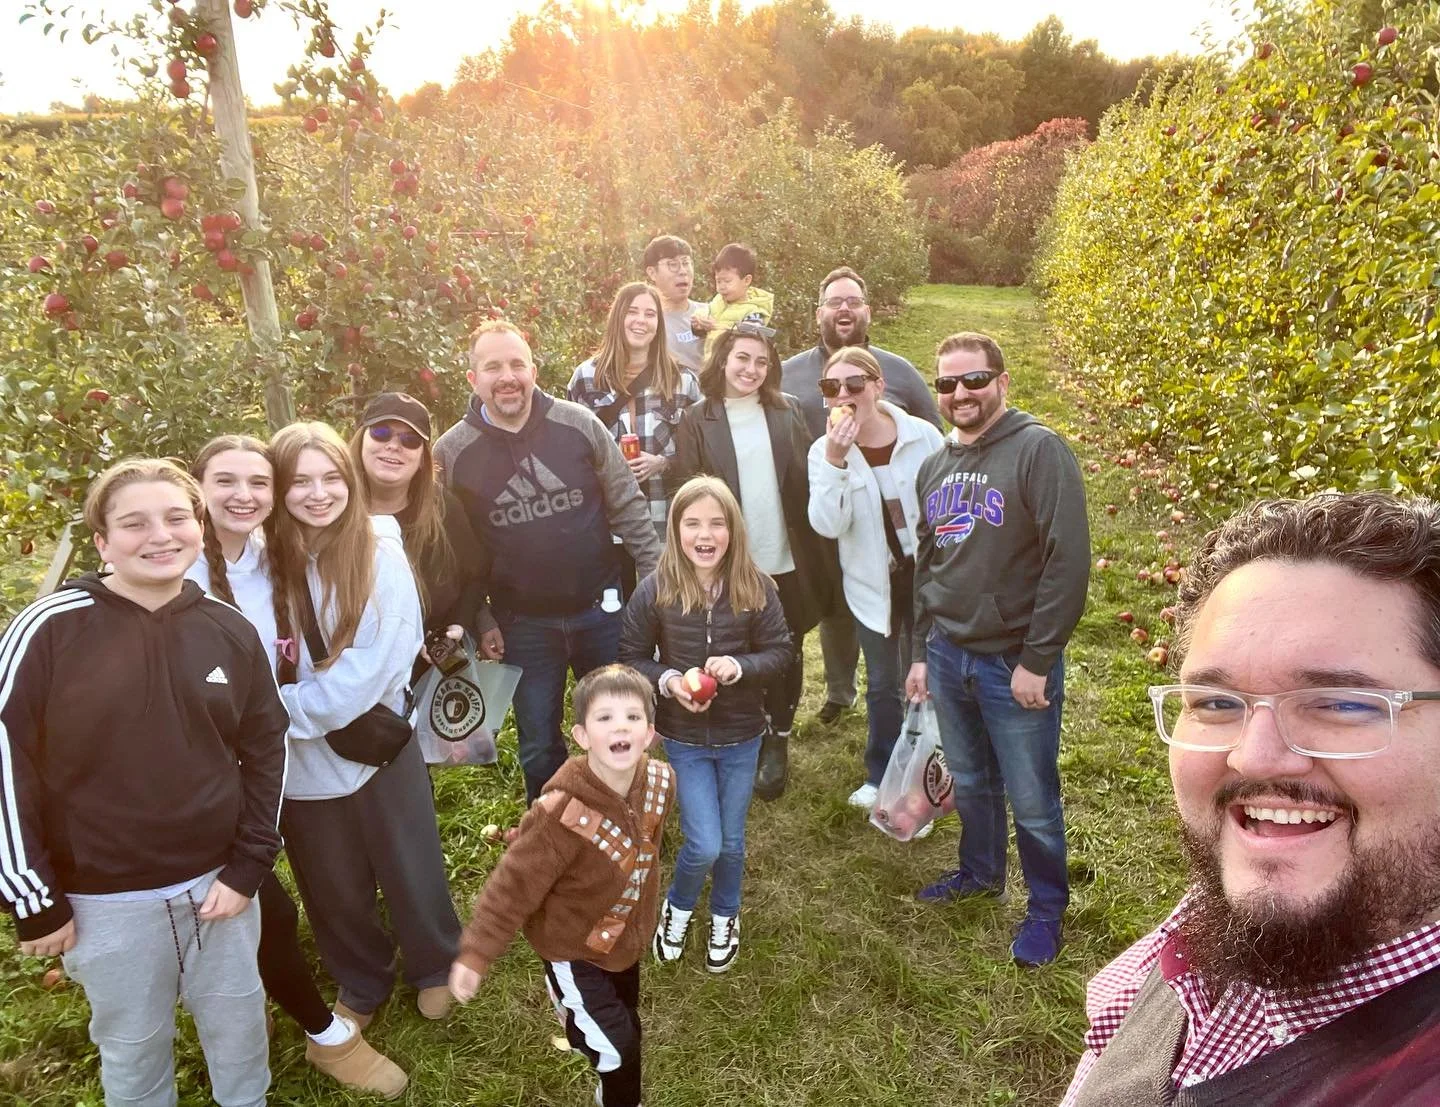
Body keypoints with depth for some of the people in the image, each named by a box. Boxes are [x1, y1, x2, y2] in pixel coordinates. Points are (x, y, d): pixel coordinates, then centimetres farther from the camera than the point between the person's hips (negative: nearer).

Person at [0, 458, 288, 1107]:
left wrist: (248, 866, -2)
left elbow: (265, 750, 3)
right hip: (105, 900, -2)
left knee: (238, 1027, 19)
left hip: (218, 882, 3)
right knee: (133, 1047, 18)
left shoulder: (231, 631, -3)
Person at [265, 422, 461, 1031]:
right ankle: (361, 983, 46)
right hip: (299, 755, 3)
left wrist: (293, 708, -18)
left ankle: (436, 967, 43)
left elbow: (380, 660, -20)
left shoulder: (381, 554, -15)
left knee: (409, 867, 16)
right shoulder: (269, 559, -7)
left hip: (377, 741, -2)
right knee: (332, 884, 20)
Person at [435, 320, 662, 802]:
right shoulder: (451, 452, -8)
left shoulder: (580, 424, -9)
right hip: (523, 625, 0)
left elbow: (628, 508, -2)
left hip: (600, 608, 1)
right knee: (539, 749, 15)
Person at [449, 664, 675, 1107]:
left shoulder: (660, 781, -18)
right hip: (571, 943, -6)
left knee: (626, 1017, 26)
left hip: (625, 934, 6)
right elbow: (514, 884, -27)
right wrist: (475, 955, -24)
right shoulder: (563, 814, -38)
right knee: (617, 1046, -3)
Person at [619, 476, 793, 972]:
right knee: (704, 845, -1)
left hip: (741, 735, 1)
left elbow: (781, 652, -6)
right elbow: (631, 658, -5)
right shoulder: (655, 591, -16)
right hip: (684, 737, -1)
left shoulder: (756, 588, -14)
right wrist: (666, 681, -23)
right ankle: (677, 906, 33)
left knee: (731, 842, 16)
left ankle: (725, 917, 45)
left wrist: (741, 666, -25)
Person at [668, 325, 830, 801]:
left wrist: (812, 550, -3)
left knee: (786, 654, 14)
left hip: (787, 563, 2)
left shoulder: (786, 414, 5)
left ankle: (778, 740, 32)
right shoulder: (697, 421, -3)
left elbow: (808, 480, 4)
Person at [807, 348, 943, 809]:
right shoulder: (825, 450, -10)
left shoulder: (923, 436, -12)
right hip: (873, 583, 1)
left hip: (927, 576, -1)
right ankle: (881, 776, 34)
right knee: (882, 683, 15)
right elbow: (827, 525, -22)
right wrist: (835, 460, -33)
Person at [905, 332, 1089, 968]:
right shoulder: (935, 467, 10)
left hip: (1015, 663, -6)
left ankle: (1047, 907, 31)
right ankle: (981, 873, 45)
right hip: (948, 657, 6)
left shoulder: (1038, 451, -12)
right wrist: (921, 653, 15)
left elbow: (1069, 560, -17)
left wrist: (1036, 662, -18)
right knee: (969, 782, 22)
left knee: (1031, 799, 8)